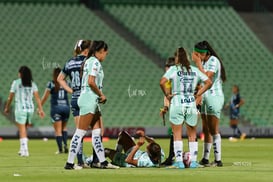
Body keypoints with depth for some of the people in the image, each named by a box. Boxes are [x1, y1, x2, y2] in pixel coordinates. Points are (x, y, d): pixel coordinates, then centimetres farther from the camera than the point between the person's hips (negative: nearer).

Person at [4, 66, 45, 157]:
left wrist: (7, 107, 13)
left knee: (22, 130, -2)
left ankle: (25, 150, -9)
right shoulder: (32, 83, 6)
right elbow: (37, 97, 1)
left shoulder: (16, 82, -4)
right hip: (30, 108, 4)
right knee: (24, 129, 19)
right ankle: (22, 149, 22)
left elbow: (10, 97, 0)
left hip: (20, 109, -4)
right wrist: (40, 109, 1)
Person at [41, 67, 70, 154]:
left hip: (56, 107, -3)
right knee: (64, 127, 20)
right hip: (66, 107, 3)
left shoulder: (51, 84, -4)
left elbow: (45, 97, -3)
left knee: (58, 130, 1)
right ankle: (65, 144, 1)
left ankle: (60, 149, -2)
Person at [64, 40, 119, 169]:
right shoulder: (95, 62, -11)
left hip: (92, 101, 10)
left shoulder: (88, 61, 17)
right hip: (89, 99, -10)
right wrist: (101, 95, -8)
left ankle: (103, 162, 11)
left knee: (97, 132, 10)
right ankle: (69, 163, -8)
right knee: (80, 132, -8)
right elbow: (91, 82, -21)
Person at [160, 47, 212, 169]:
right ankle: (193, 161, 11)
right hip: (191, 103, 3)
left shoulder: (174, 69, -4)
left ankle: (179, 162, -2)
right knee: (192, 135, 13)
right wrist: (197, 94, 10)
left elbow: (162, 82, -16)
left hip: (177, 103, -3)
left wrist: (167, 95, -3)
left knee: (177, 135, 3)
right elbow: (208, 82, 10)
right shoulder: (195, 70, 8)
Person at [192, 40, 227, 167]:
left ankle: (218, 160, -9)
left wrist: (198, 63, -18)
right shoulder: (204, 62, 13)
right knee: (206, 130, 11)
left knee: (213, 130, -9)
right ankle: (205, 159, 17)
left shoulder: (213, 61, -12)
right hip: (205, 97, 9)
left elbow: (207, 77, -23)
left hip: (214, 96, -9)